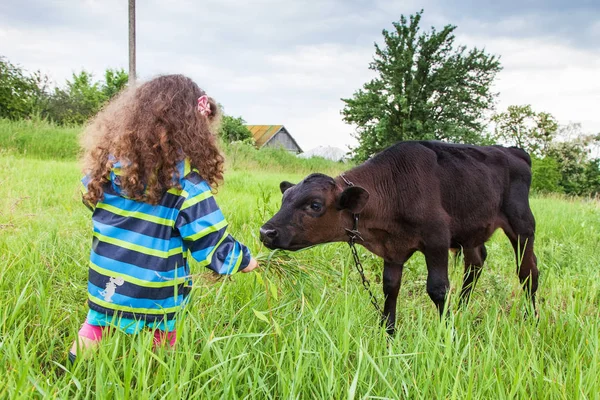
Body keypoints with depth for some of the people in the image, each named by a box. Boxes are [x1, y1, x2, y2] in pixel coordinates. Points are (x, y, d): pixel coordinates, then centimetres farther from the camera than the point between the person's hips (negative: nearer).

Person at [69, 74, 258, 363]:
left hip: (105, 286, 4)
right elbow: (211, 242, -16)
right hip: (156, 299, -4)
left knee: (98, 323, 22)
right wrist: (241, 260, 1)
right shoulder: (185, 183, -20)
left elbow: (90, 198, 13)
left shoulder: (108, 162, -5)